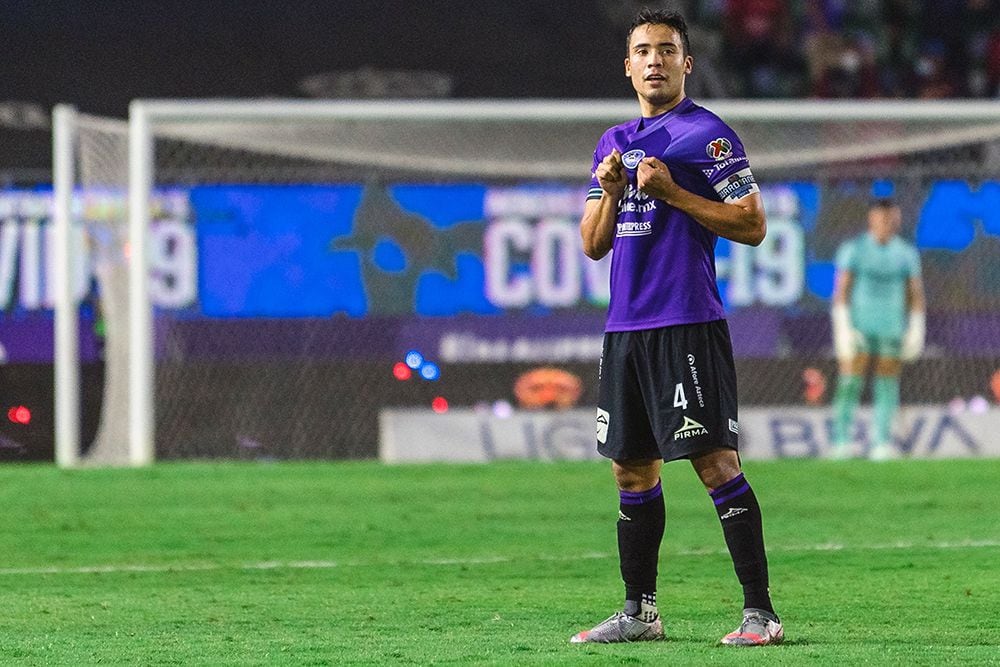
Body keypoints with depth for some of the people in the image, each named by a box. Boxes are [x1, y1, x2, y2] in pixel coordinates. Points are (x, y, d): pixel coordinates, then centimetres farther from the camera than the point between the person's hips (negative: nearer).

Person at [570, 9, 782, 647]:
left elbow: (753, 225, -8)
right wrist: (609, 193, 0)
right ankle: (640, 611, 18)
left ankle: (760, 612, -12)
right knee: (632, 470, 10)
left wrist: (672, 192, -14)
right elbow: (594, 245, 19)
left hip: (687, 325, -7)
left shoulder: (708, 134, -3)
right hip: (625, 326, 7)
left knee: (715, 462, -12)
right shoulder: (615, 142, 18)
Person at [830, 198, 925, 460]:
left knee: (887, 387, -1)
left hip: (892, 328, 3)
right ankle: (841, 441, -9)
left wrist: (916, 330, 5)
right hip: (858, 326, -2)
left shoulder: (906, 253, 9)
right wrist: (842, 327, -9)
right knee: (850, 383, -10)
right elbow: (841, 289, -1)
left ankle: (882, 442, 1)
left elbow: (916, 294, 12)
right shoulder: (852, 249, 2)